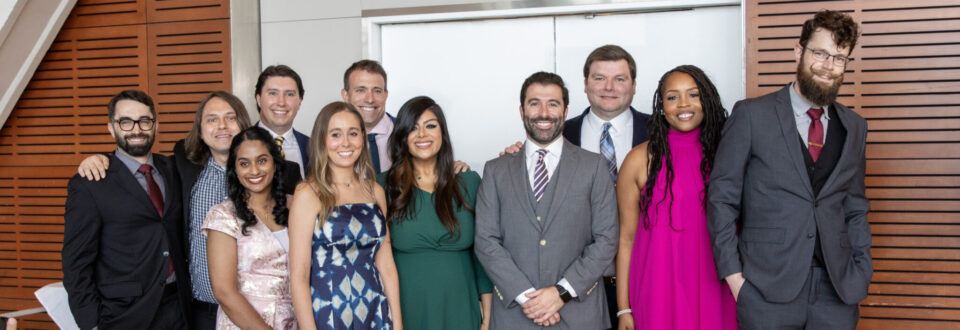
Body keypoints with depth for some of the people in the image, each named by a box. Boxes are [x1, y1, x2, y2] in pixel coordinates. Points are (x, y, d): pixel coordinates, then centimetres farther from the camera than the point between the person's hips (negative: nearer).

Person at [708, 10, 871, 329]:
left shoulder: (854, 126, 10)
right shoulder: (751, 114, -3)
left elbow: (855, 207, 15)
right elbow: (721, 197, -4)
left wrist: (862, 268, 5)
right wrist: (732, 272, -8)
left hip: (837, 291, 4)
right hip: (767, 290, -3)